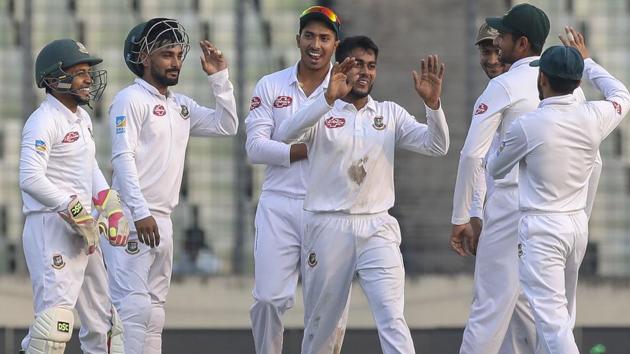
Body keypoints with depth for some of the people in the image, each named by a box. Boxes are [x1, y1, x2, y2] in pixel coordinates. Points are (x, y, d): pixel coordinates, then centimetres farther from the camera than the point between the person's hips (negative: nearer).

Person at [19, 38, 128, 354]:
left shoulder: (81, 118, 16)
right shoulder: (43, 121, -13)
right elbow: (31, 179, -24)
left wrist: (112, 209, 10)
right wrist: (77, 214, -22)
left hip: (82, 230, 10)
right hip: (51, 226, -10)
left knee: (102, 314, 14)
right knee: (56, 309, -19)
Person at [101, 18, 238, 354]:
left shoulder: (181, 106, 17)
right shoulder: (131, 99, -7)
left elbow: (226, 125, 17)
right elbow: (123, 158, -14)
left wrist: (219, 78, 8)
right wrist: (140, 213, -22)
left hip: (161, 219, 9)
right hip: (132, 217, -9)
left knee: (154, 308, 10)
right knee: (134, 305, -15)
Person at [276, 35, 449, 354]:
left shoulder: (390, 114, 9)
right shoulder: (322, 112, 0)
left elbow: (436, 146, 0)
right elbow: (284, 136, -21)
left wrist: (432, 102, -19)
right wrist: (328, 98, -34)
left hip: (376, 228, 1)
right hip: (328, 227, -1)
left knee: (392, 320, -12)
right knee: (320, 322, 10)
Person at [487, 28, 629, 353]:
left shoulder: (526, 126, -15)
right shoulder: (593, 118, -3)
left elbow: (495, 170, 4)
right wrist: (586, 61, 32)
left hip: (541, 228, -6)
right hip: (578, 223, 6)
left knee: (551, 319, -12)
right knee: (563, 315, 19)